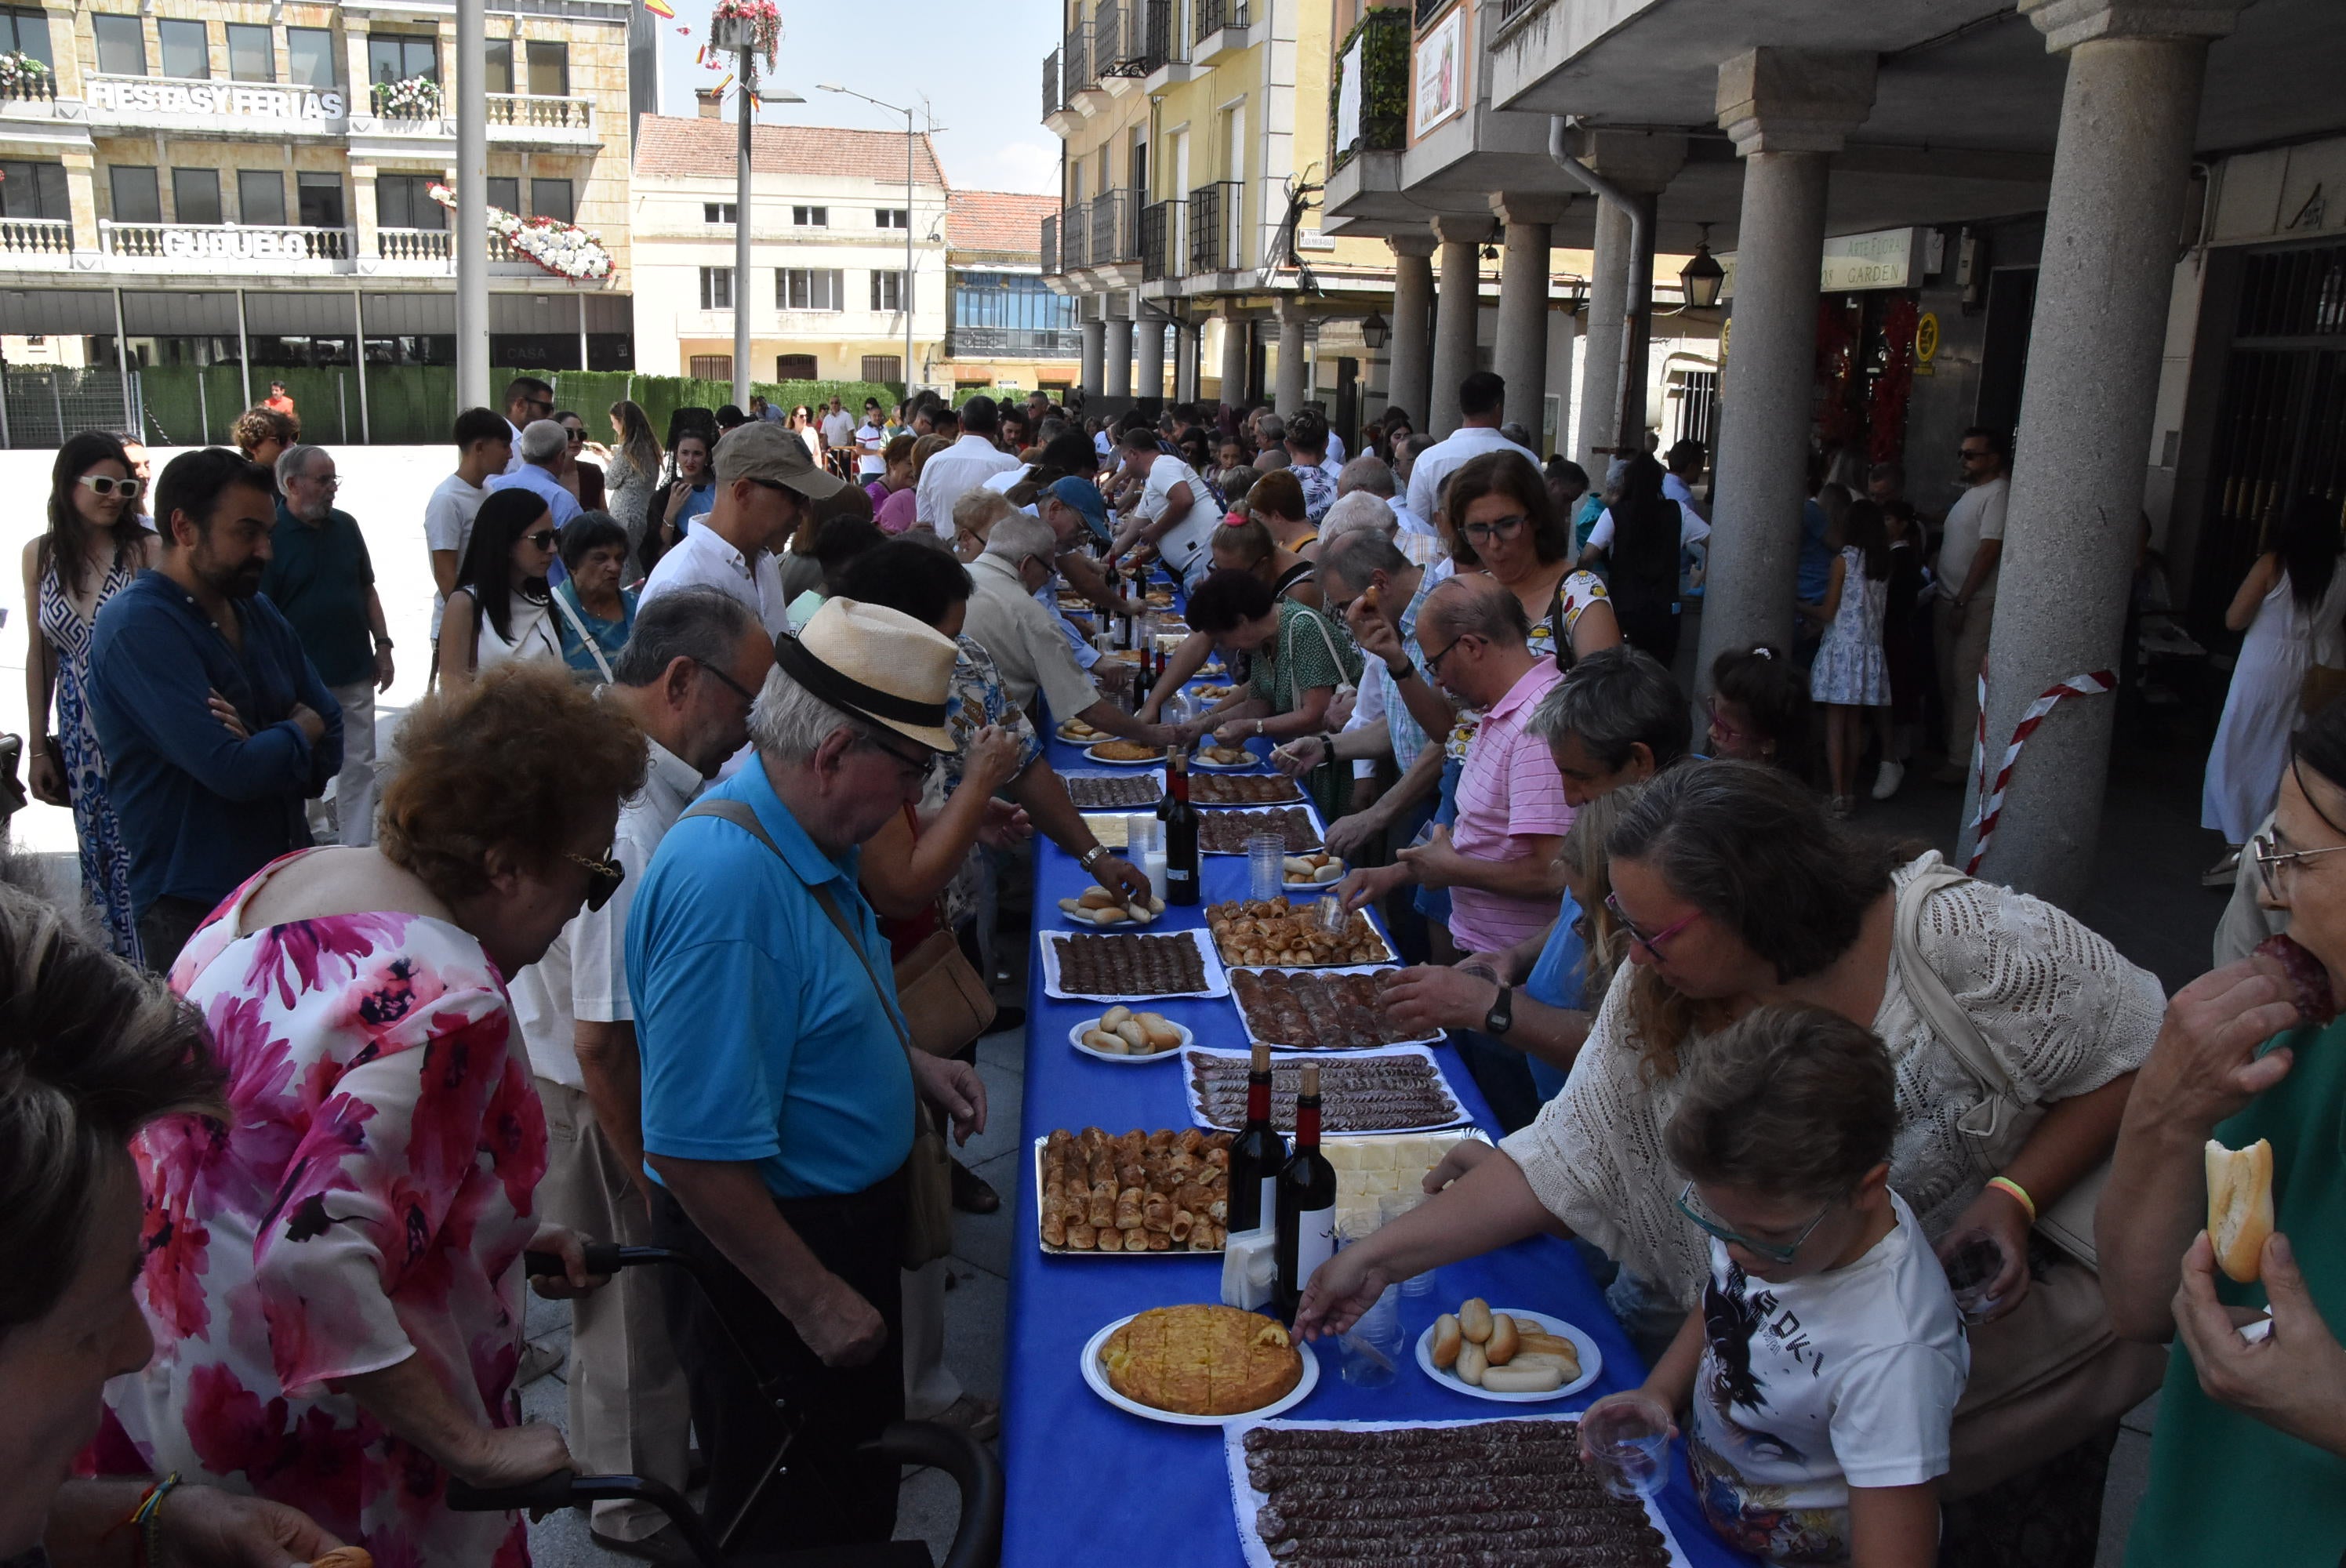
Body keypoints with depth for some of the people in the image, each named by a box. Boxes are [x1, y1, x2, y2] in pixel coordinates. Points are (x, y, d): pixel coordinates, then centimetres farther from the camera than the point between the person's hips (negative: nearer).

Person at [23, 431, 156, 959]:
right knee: (101, 861, 12)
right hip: (81, 737, 4)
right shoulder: (40, 554, 4)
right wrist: (39, 748, 12)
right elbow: (40, 654, 11)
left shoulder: (147, 550, -9)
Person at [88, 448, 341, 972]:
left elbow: (331, 735, 4)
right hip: (196, 911, -7)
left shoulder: (258, 612, 7)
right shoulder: (137, 627, -18)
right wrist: (300, 731, -6)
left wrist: (263, 750, -16)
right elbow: (233, 770, -26)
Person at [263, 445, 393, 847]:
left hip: (356, 672, 5)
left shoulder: (346, 526, 5)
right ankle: (315, 839, 27)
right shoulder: (270, 535, -11)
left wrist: (382, 644, 8)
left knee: (359, 766, 7)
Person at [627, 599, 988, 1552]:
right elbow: (695, 1151, -31)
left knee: (861, 1481, 27)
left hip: (844, 1219, 9)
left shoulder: (802, 833, -1)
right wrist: (813, 1299, -22)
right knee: (798, 1521, 15)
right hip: (772, 1258, -9)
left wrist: (907, 1065, 4)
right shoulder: (727, 876, -32)